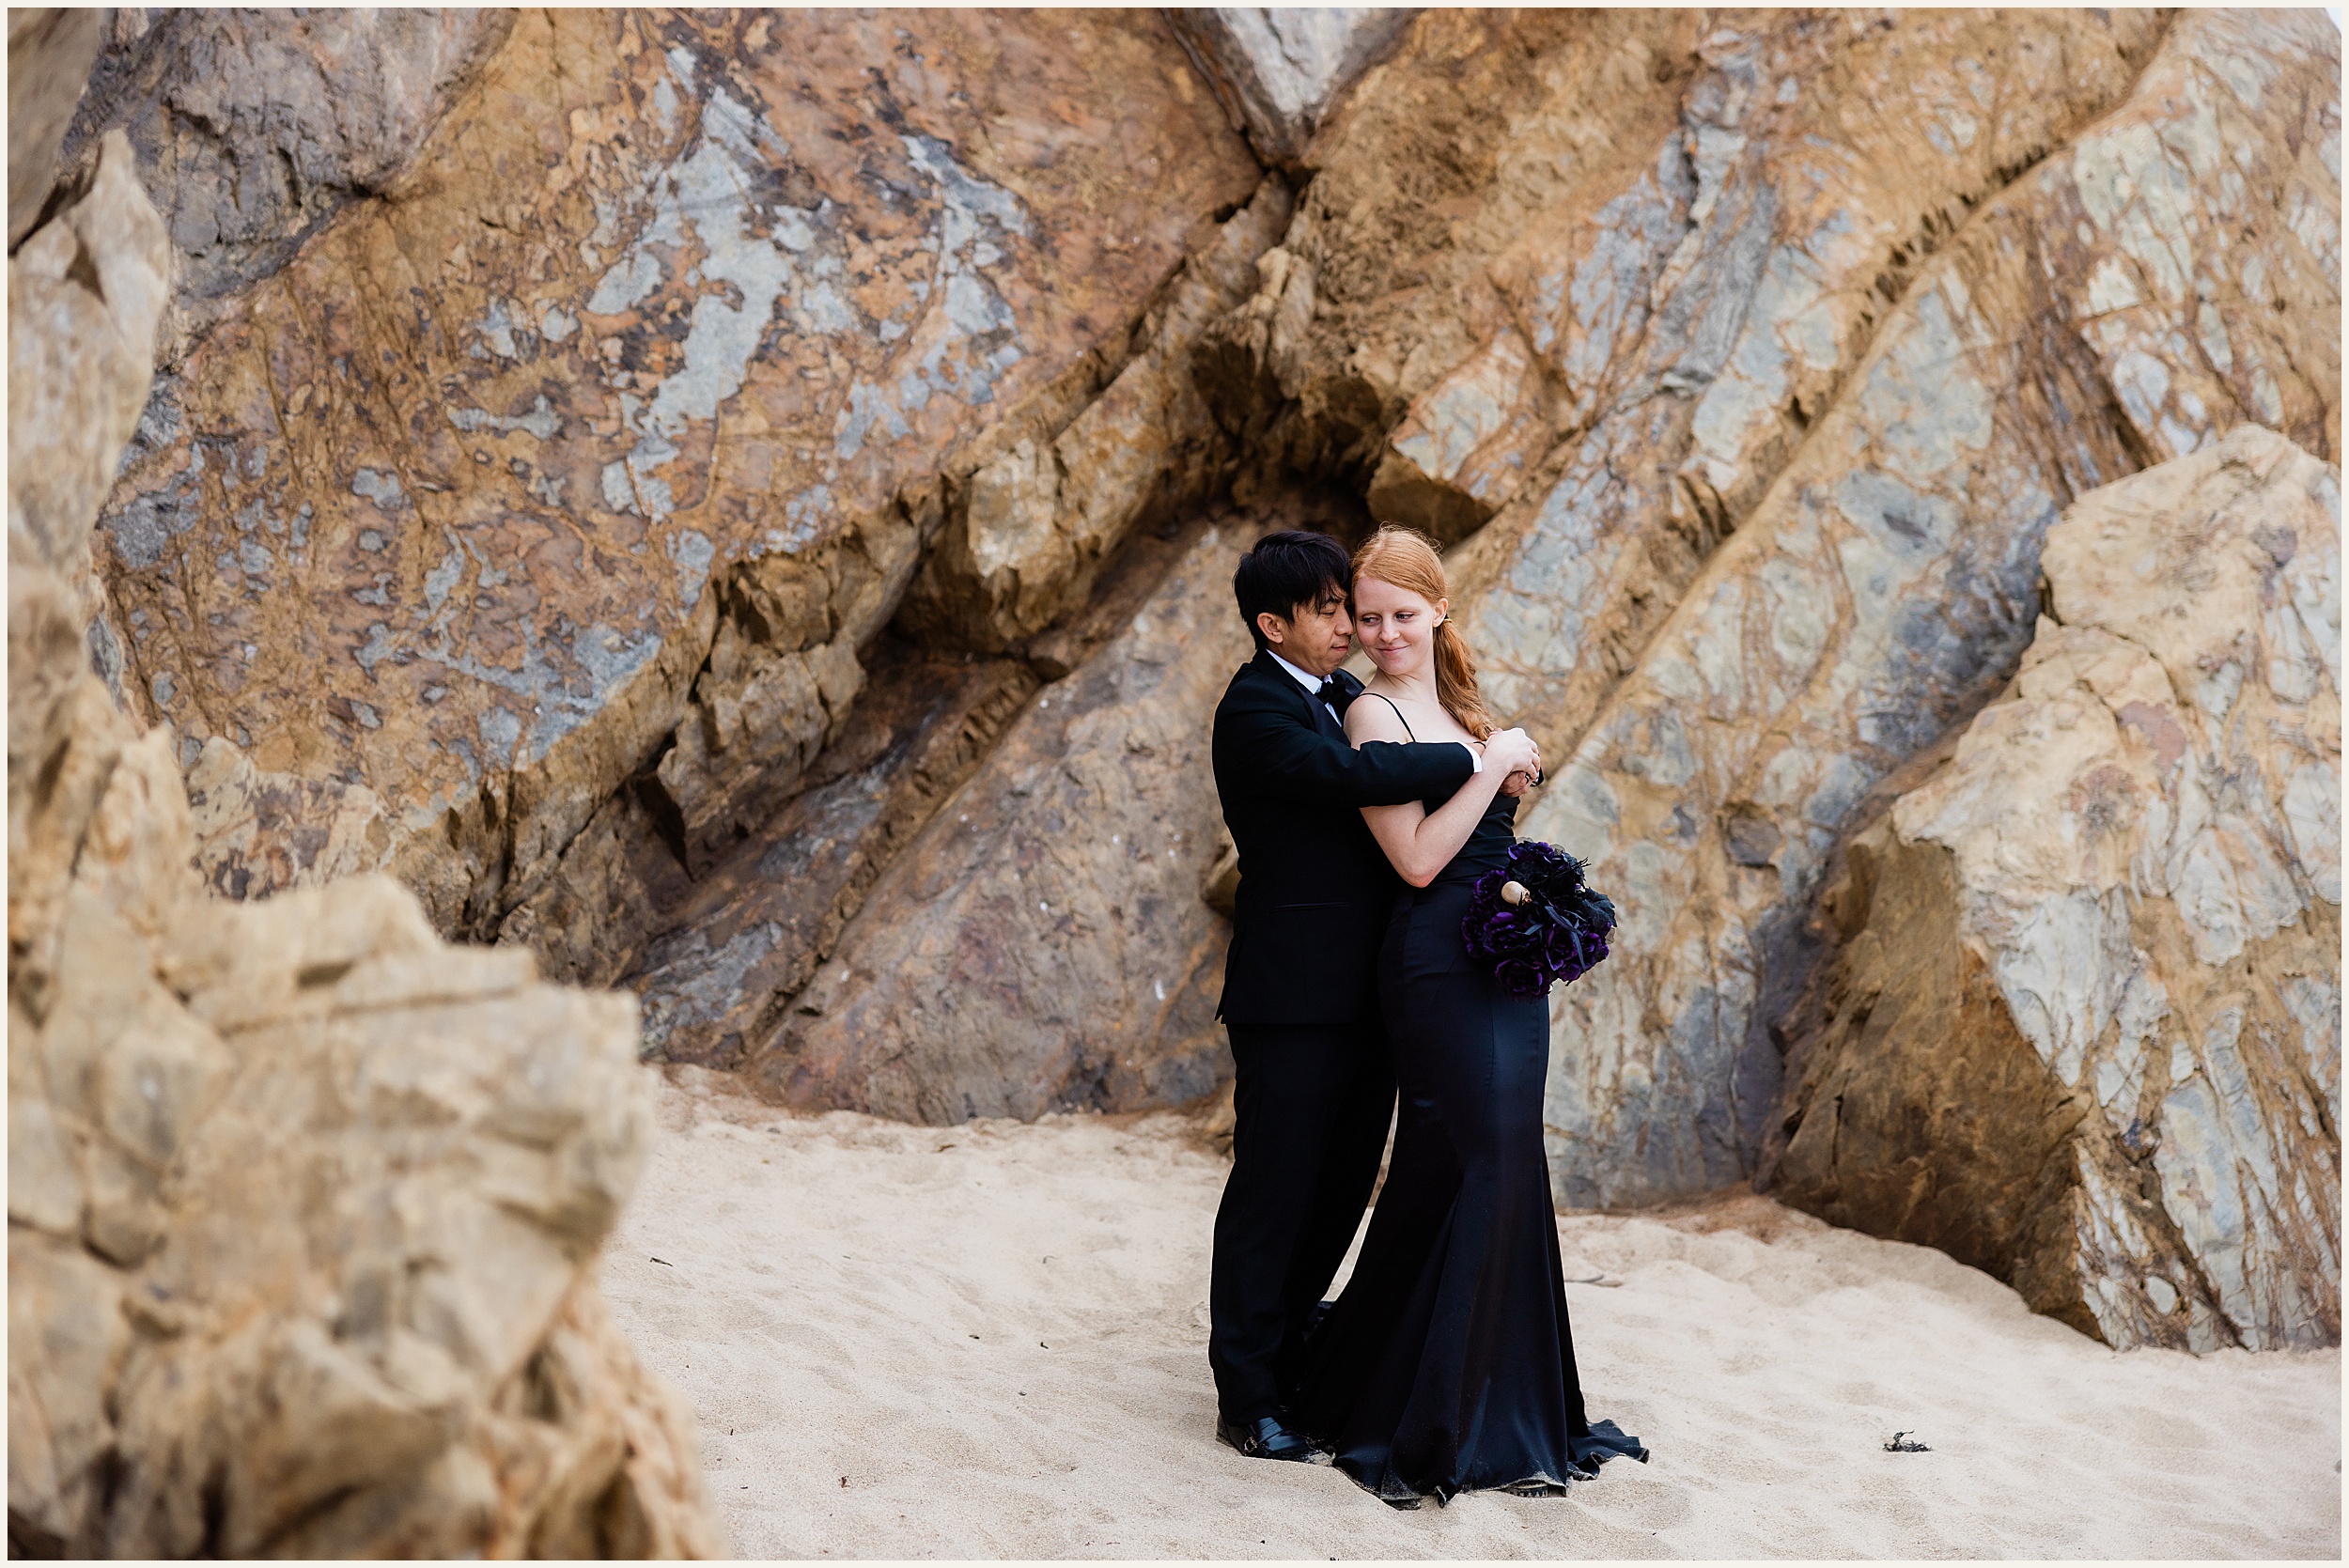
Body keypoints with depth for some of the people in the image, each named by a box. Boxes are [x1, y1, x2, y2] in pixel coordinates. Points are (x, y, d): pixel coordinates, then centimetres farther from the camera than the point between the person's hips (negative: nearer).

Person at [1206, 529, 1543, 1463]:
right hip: (1293, 997, -8)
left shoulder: (1344, 696, 15)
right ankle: (1247, 1400, 7)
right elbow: (1353, 774, -29)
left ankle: (1288, 1348, 30)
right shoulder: (1255, 710, -12)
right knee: (1274, 1192, -2)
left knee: (1343, 1184, 15)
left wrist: (1494, 764, 3)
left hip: (1364, 992, 8)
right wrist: (1480, 758, -21)